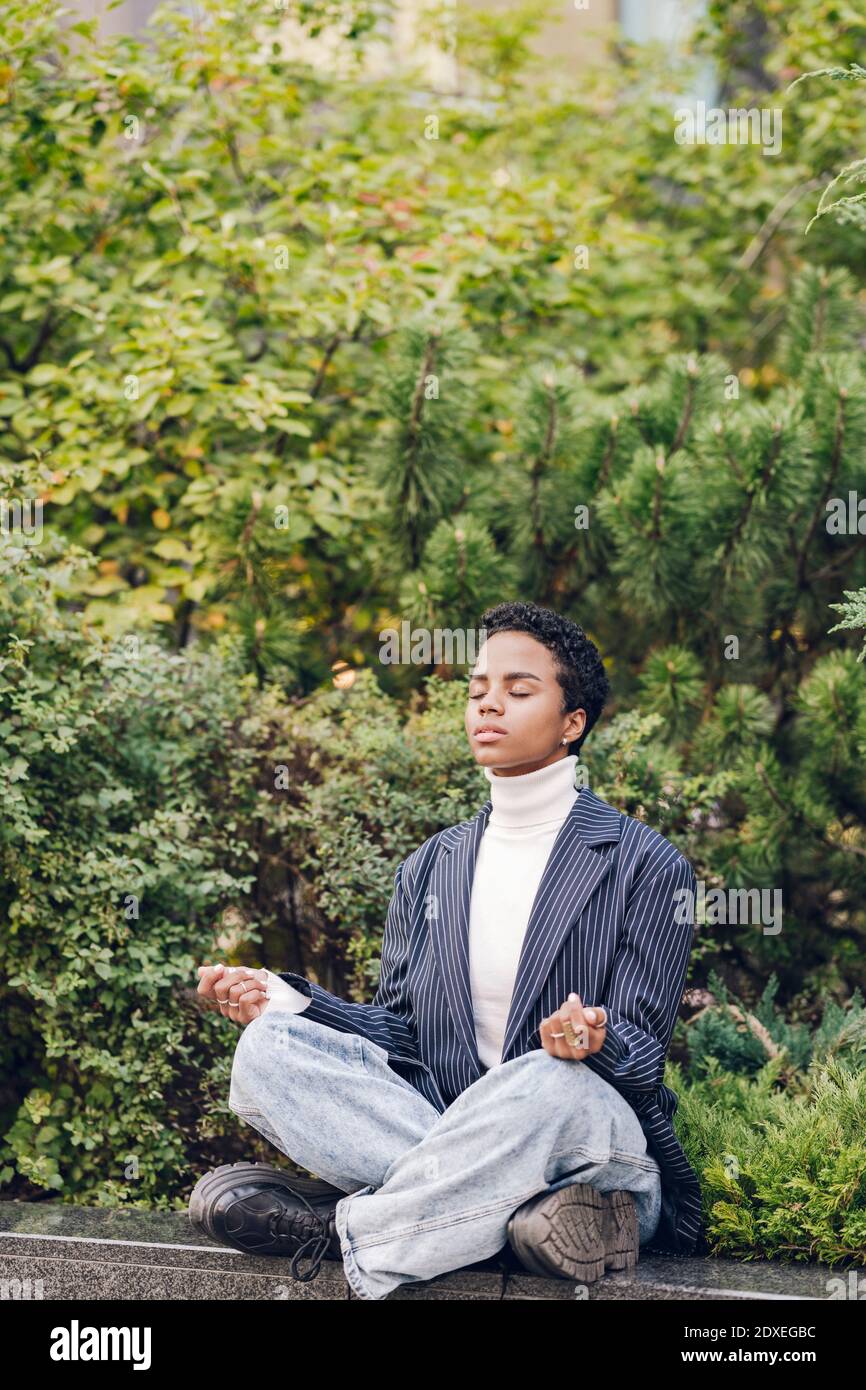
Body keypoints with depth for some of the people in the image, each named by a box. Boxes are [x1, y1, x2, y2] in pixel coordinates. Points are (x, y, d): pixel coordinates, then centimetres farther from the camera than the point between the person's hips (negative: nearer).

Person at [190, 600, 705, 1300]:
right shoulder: (428, 870, 17)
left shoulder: (647, 866, 2)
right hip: (448, 1134, 4)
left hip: (601, 1154, -4)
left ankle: (345, 1231, -25)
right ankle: (523, 1214, -30)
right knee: (268, 1047, -18)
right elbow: (400, 1030, 14)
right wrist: (293, 1001, -4)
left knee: (548, 1084, -40)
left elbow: (642, 1057, -4)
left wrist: (594, 1041, -29)